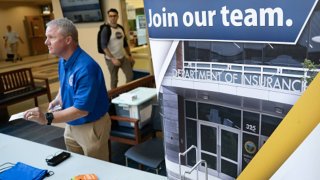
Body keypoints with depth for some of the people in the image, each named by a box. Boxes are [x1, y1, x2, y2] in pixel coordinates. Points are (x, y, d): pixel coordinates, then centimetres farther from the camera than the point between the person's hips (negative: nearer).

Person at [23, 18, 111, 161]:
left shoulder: (86, 67, -30)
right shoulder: (63, 60, 0)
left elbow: (81, 109, -30)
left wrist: (47, 119, -35)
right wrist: (58, 99, 2)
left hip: (91, 127, -8)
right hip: (71, 125, 9)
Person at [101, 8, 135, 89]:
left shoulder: (121, 28, 7)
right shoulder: (106, 30, -12)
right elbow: (104, 46, -20)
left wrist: (130, 55, 13)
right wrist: (112, 58, -25)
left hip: (123, 57, 6)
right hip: (111, 59, -6)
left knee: (130, 76, 6)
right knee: (114, 79, 4)